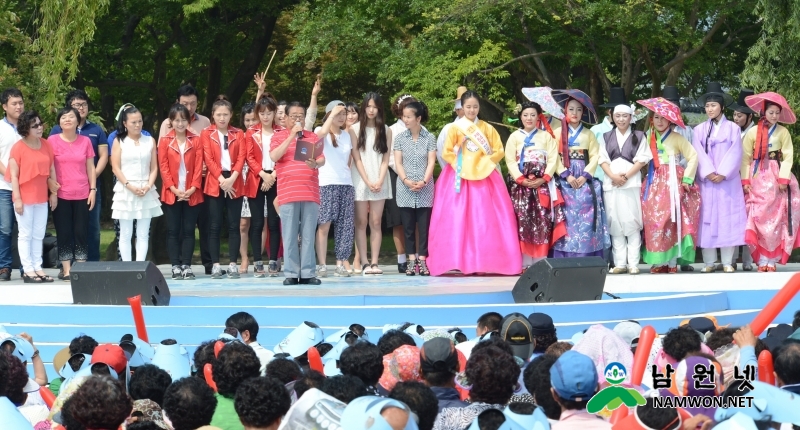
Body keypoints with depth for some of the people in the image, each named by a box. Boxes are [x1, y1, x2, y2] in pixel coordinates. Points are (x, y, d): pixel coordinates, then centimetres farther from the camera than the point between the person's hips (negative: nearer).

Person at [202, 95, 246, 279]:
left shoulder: (238, 134, 10)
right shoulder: (206, 134, 5)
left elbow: (241, 157, 0)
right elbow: (208, 159, -4)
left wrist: (232, 178, -14)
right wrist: (222, 180, -14)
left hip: (234, 183, 1)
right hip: (215, 183, -1)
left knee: (234, 225, 1)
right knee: (215, 225, -1)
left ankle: (233, 264, 4)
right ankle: (215, 265, 1)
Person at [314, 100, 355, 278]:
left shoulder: (346, 135, 17)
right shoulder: (320, 132, 2)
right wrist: (333, 114, -17)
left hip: (346, 184, 5)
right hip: (326, 184, -5)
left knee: (345, 225, 0)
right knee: (324, 225, -9)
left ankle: (341, 264, 4)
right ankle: (322, 265, -9)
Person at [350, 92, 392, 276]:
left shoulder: (386, 131, 9)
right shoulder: (355, 129, 3)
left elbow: (385, 159, 5)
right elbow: (356, 158, -2)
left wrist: (379, 181, -8)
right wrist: (368, 182, -9)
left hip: (379, 181, 2)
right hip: (360, 181, -2)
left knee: (376, 223, -1)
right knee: (361, 223, -3)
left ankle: (374, 262, -2)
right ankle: (364, 263, -4)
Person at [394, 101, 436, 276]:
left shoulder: (429, 138, 3)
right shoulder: (400, 138, 6)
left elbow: (431, 162, -2)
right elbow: (398, 163, 2)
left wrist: (424, 181, -14)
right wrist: (406, 180, -13)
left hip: (425, 189, -1)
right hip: (405, 189, 1)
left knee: (424, 226, -2)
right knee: (408, 227, 2)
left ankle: (422, 260, 1)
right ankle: (412, 261, 5)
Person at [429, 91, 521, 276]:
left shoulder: (487, 128, 9)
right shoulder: (455, 128, 3)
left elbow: (499, 151, 6)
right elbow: (447, 153, -1)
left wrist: (484, 164, -5)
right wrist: (460, 166, -10)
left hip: (483, 177, 2)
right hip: (461, 179, -2)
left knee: (486, 220, -4)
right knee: (459, 218, -8)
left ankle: (486, 262, -3)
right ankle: (461, 261, -8)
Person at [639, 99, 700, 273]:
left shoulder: (677, 138, 0)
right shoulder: (649, 138, 13)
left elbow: (693, 156, -5)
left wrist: (687, 179, -9)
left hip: (673, 182, -4)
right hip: (654, 183, 4)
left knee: (672, 221, -10)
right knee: (654, 220, -3)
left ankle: (672, 261, -7)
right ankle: (660, 261, 2)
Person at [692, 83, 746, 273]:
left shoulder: (733, 128, 7)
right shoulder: (699, 129, 11)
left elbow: (735, 154, -2)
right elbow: (699, 154, 0)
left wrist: (723, 174, -14)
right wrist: (709, 173, -14)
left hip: (728, 181, -1)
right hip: (706, 181, 1)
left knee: (727, 218, -4)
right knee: (707, 219, -2)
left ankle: (727, 262, -3)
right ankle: (709, 262, 0)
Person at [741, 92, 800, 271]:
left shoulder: (783, 132, 2)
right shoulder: (753, 132, 1)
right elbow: (746, 157, -1)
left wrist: (783, 179, -13)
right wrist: (745, 180, -9)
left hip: (776, 177, 0)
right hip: (757, 177, 0)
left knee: (776, 217, -1)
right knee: (758, 216, -5)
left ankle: (772, 259, 2)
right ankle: (762, 259, -3)